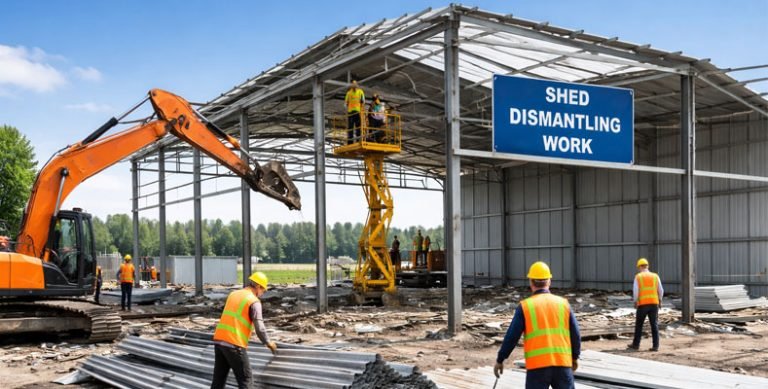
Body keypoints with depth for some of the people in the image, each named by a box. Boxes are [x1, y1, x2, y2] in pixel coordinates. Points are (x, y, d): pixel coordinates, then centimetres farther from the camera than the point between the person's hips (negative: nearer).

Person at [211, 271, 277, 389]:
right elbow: (259, 328, -13)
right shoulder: (254, 301, -6)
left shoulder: (233, 294, 17)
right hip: (234, 344, -7)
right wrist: (269, 343, 3)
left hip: (219, 340, 7)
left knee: (218, 379, 13)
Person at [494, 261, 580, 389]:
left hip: (537, 365, -2)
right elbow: (575, 335, 8)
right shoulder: (563, 303, 4)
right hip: (562, 363, 2)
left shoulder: (525, 306, -2)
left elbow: (511, 337, -2)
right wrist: (575, 357, 24)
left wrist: (499, 360, 9)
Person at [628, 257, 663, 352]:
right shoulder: (655, 276, 6)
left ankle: (636, 344, 16)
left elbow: (635, 291, -10)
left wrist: (635, 302, -1)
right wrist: (660, 301, 18)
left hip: (642, 304, -2)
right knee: (654, 325, 3)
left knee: (639, 325, 10)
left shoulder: (638, 276, -2)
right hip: (654, 303, 2)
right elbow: (661, 290, 5)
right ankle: (655, 346, -2)